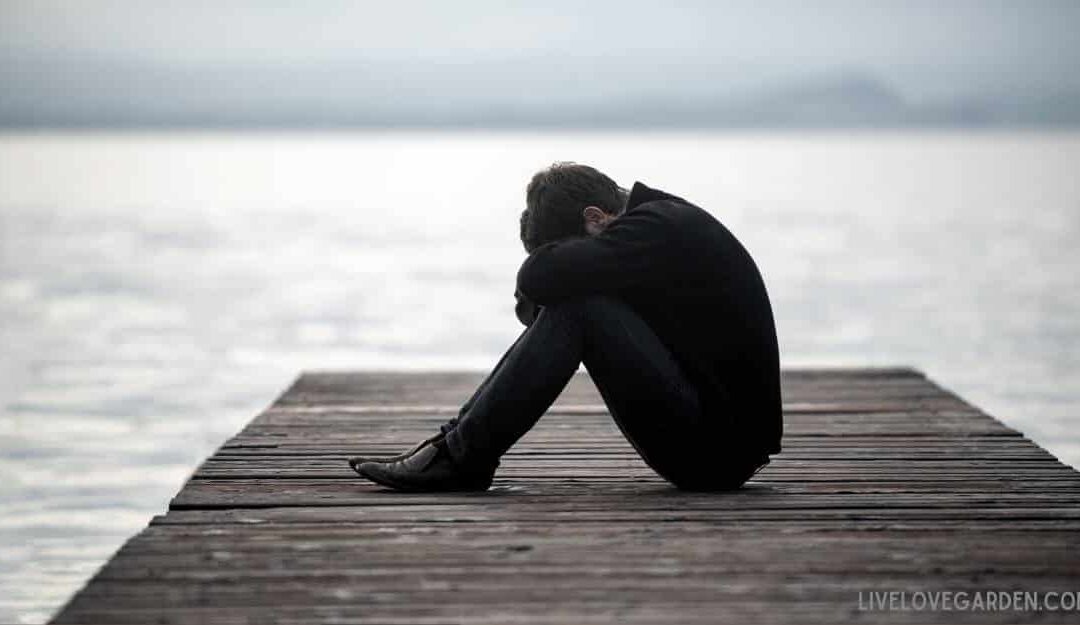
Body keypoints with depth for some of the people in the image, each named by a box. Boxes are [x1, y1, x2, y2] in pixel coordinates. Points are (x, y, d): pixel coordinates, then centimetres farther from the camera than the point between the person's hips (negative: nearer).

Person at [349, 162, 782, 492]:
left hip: (717, 451, -10)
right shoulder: (660, 219, 13)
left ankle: (463, 455, -12)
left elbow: (539, 277, -25)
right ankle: (459, 440, 5)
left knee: (576, 307, -19)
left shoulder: (658, 229, -17)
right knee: (559, 306, 10)